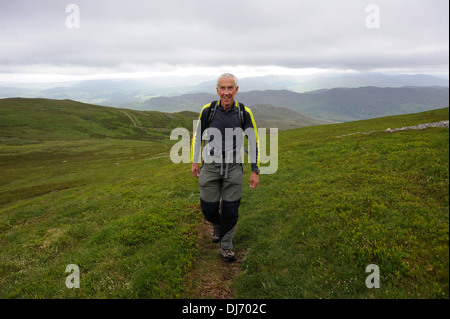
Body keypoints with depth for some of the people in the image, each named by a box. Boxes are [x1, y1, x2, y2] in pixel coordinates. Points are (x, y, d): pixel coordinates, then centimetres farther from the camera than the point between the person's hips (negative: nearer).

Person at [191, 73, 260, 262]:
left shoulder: (244, 113, -7)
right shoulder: (208, 110, -7)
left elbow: (253, 141, 1)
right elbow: (197, 135, 7)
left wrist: (255, 171, 0)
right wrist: (194, 161, 8)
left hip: (234, 167, 0)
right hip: (210, 167, 1)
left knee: (230, 210, 3)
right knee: (209, 208, 6)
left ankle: (226, 245, 26)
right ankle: (216, 226, 42)